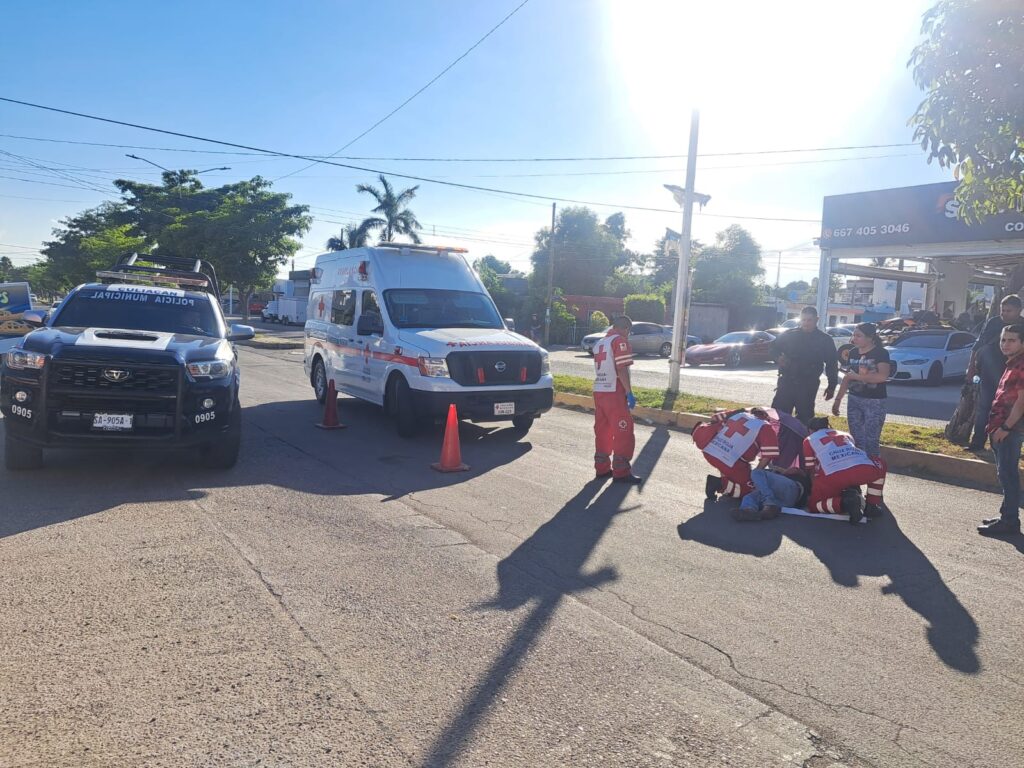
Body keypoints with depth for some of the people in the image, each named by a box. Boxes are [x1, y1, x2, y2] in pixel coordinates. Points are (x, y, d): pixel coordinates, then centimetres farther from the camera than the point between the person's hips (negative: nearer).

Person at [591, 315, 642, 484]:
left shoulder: (599, 343, 16)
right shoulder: (620, 341, -9)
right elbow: (622, 370, -17)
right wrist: (629, 393, -14)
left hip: (598, 392, 8)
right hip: (614, 393, -8)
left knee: (602, 431, 13)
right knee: (623, 432, -2)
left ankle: (602, 467, 17)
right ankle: (621, 472, -2)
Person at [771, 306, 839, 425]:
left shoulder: (825, 340, 3)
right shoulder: (789, 334, 5)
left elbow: (832, 364, 7)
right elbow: (774, 348, 13)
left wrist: (831, 386, 4)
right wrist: (778, 358, -10)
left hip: (809, 386, -1)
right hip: (786, 382, 1)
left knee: (804, 418, 5)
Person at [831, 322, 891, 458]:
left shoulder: (881, 353, -10)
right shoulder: (853, 352, 9)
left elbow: (883, 376, -26)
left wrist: (856, 376, -18)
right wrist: (838, 399, 15)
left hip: (874, 402, -6)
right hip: (854, 400, 6)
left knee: (871, 441, -5)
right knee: (856, 439, 10)